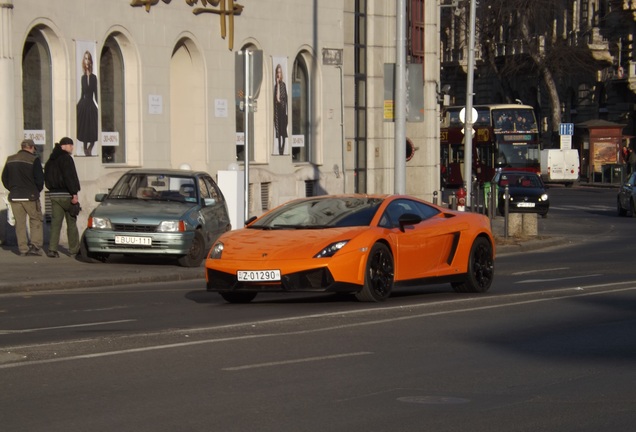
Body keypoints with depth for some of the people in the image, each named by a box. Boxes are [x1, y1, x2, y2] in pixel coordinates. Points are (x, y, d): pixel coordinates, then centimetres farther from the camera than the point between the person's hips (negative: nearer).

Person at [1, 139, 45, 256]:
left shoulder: (10, 160, 9)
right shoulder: (33, 160, -8)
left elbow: (4, 178, 13)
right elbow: (39, 179, -11)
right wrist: (37, 190, 7)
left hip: (15, 197, 4)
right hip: (30, 196, -4)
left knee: (20, 223, 8)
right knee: (36, 220, 6)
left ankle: (23, 249, 7)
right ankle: (35, 246, -6)